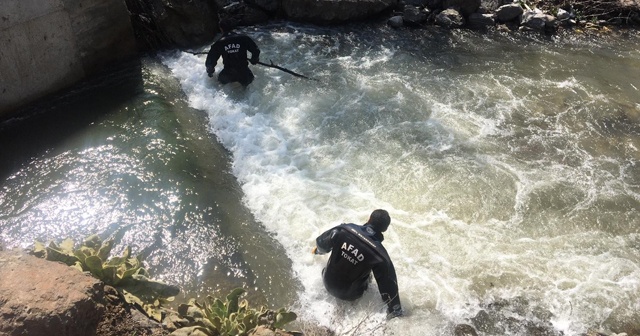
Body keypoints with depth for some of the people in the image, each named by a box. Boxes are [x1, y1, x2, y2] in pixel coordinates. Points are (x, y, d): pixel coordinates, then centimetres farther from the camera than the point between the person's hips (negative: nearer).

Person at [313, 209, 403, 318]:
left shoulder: (345, 229, -21)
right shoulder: (380, 255, -27)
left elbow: (322, 243, -3)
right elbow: (388, 284, -18)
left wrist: (317, 249, 21)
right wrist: (395, 311, -4)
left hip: (328, 282, 3)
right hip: (349, 295, -3)